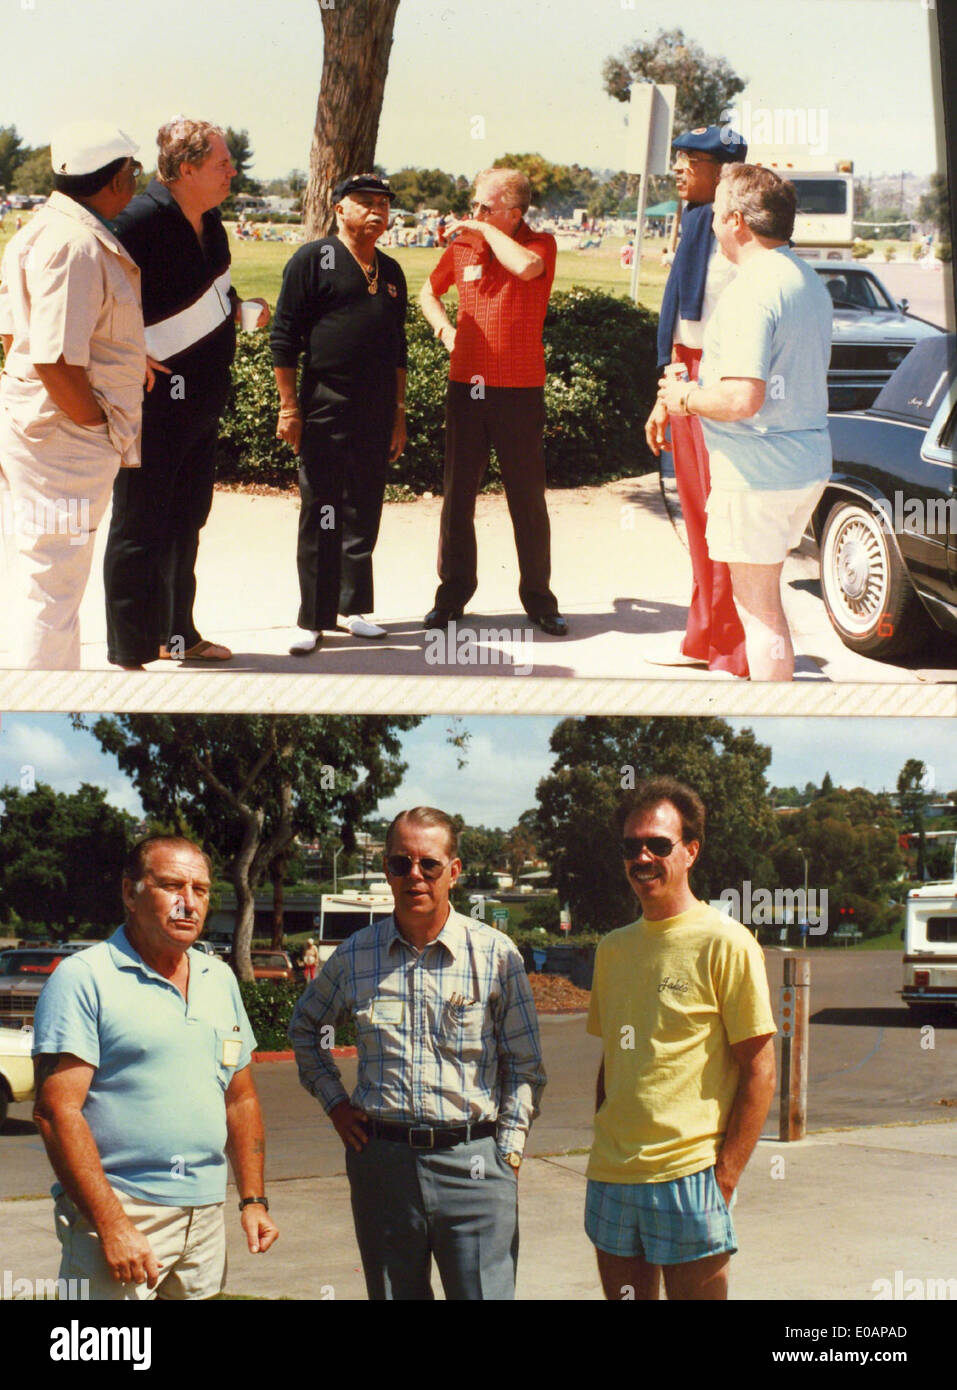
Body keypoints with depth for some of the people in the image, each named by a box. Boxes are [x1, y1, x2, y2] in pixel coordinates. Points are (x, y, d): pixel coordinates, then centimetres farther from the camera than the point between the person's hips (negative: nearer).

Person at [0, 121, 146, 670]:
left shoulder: (44, 230, 12)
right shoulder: (76, 243, -20)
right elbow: (55, 362, -26)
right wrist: (101, 428, -14)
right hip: (64, 437, -11)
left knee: (46, 580, 19)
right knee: (52, 587, -2)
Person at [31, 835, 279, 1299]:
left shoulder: (220, 979, 13)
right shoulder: (83, 978, -8)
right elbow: (57, 1112, -15)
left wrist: (253, 1199, 11)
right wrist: (111, 1226, -20)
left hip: (205, 1216, 6)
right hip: (119, 1209, -6)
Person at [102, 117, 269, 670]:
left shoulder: (209, 223, 7)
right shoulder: (141, 222, -21)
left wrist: (242, 308, 5)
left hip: (202, 403, 9)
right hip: (155, 404, -9)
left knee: (186, 521, 19)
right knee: (140, 526, -1)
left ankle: (176, 633, 33)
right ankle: (130, 654, 8)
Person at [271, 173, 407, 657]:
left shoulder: (390, 271, 15)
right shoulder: (313, 260, -2)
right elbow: (284, 336, -4)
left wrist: (398, 412, 17)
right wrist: (289, 406, -9)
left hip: (377, 414, 5)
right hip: (325, 411, -5)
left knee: (364, 514, 10)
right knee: (320, 516, -1)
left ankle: (353, 606, 21)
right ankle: (313, 618, 5)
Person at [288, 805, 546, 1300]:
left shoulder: (495, 954, -1)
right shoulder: (354, 956, 5)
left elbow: (524, 1065, 5)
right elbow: (305, 1027, 24)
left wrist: (508, 1152, -3)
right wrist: (333, 1101, 13)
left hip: (473, 1164, -2)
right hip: (381, 1162, 2)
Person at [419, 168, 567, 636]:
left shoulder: (540, 244, -4)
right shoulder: (462, 245, 7)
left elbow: (525, 266, -29)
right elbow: (429, 292, 24)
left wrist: (487, 231, -15)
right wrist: (445, 329, 6)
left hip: (519, 390, -3)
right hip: (465, 386, 3)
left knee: (528, 498, 5)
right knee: (457, 495, 7)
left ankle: (538, 598, 15)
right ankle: (452, 593, 18)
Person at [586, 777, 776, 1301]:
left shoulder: (726, 944, -7)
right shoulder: (613, 949, 12)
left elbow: (759, 1071, -8)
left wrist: (724, 1178, -13)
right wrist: (603, 1154, 11)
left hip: (688, 1179, -6)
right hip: (610, 1179, 6)